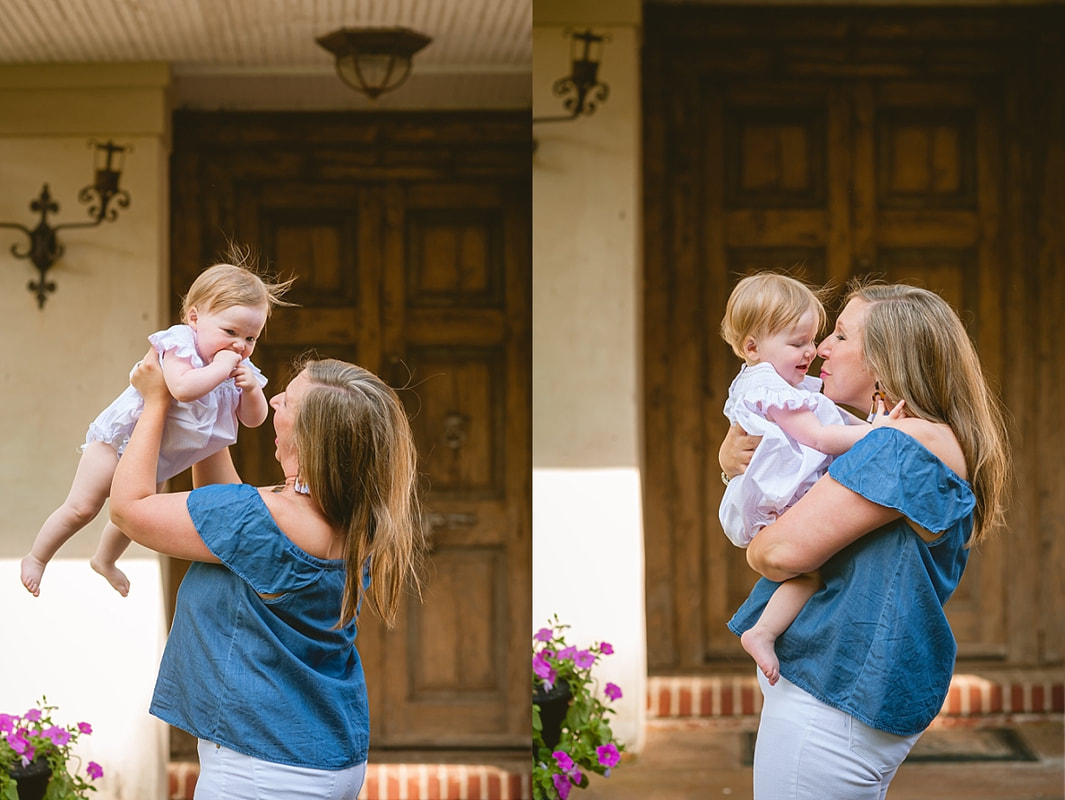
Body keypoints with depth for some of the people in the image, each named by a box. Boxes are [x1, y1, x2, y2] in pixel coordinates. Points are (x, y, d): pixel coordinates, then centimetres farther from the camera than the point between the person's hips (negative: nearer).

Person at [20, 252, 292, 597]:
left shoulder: (241, 369, -4)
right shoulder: (180, 344, -27)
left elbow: (254, 419, -1)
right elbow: (183, 388, -47)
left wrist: (251, 388, -20)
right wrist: (221, 367, -37)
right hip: (119, 437, -8)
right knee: (82, 508, -9)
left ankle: (105, 560, 53)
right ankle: (37, 557, 13)